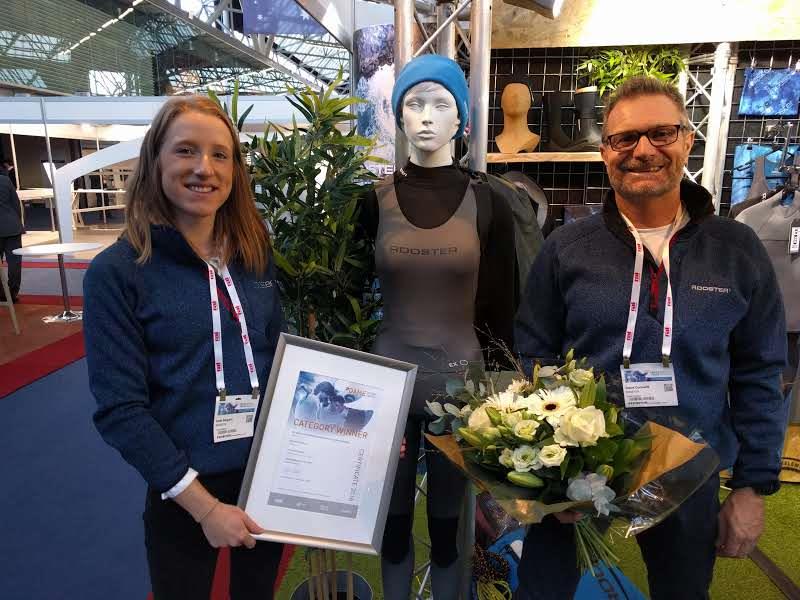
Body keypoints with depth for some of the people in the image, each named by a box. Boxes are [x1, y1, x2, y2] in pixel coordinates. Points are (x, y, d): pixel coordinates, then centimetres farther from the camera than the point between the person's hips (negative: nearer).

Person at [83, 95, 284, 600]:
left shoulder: (255, 255, -1)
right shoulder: (117, 271, -14)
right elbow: (120, 409, -16)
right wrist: (203, 504, -17)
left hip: (272, 472, 4)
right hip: (183, 491, -4)